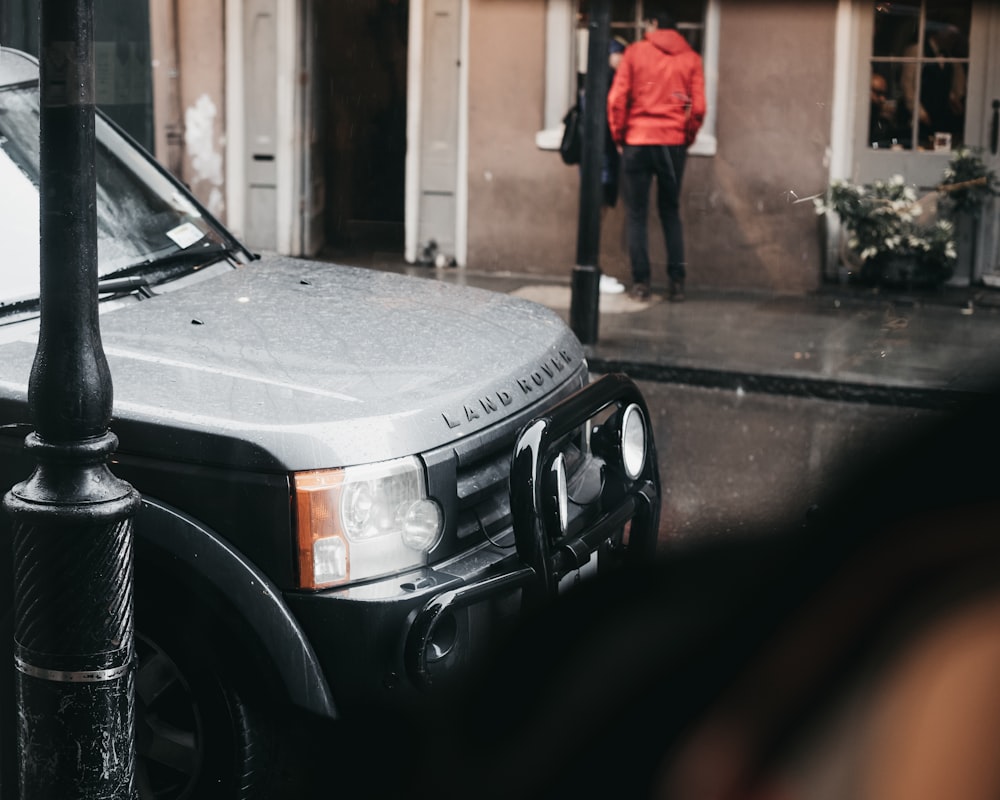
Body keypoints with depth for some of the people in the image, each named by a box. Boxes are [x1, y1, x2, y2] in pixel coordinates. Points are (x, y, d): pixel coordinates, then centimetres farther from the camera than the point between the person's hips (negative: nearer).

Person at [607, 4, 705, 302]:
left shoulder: (634, 52, 0)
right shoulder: (691, 58, 5)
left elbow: (616, 99, -3)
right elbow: (698, 108, 1)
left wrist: (619, 136, 8)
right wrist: (687, 139, 14)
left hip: (637, 142, -2)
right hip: (673, 144, 2)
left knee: (637, 215, 5)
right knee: (671, 213, 12)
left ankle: (641, 282, 1)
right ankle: (677, 282, 6)